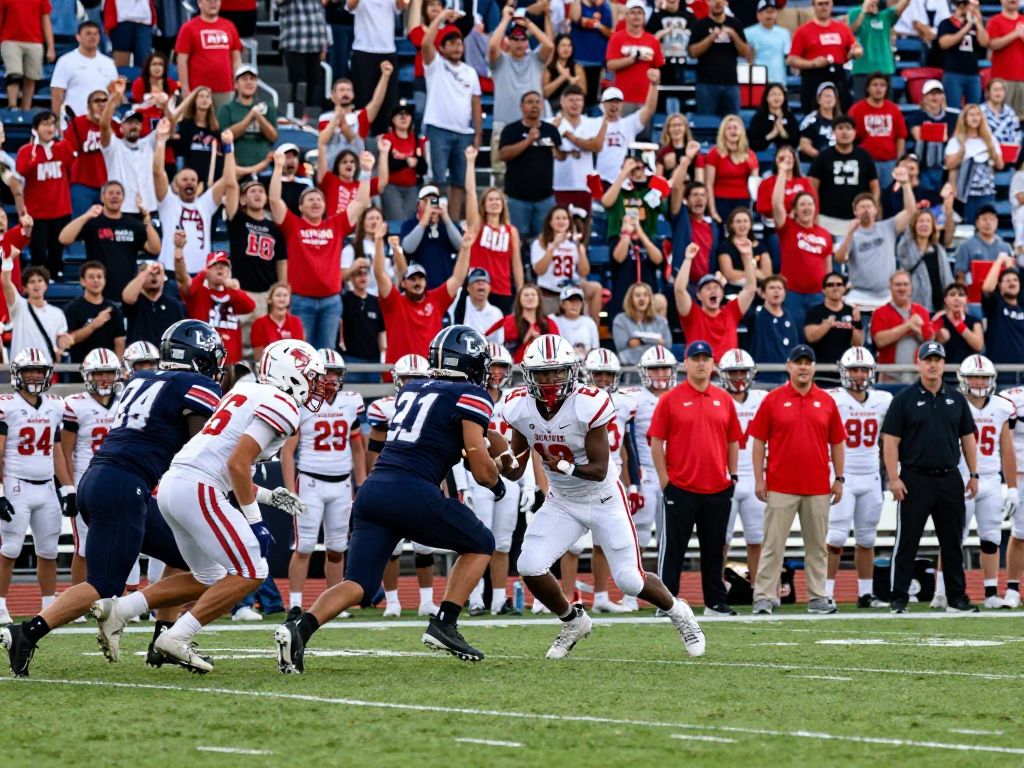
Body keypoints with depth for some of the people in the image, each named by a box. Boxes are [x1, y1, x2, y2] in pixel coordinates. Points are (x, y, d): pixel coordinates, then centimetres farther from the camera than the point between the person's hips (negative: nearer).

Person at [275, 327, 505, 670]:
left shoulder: (410, 390, 24)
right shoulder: (471, 396, 3)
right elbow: (481, 469, -1)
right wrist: (497, 483, 23)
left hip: (373, 488, 6)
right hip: (412, 494, -6)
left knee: (357, 584, 4)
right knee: (480, 545, 18)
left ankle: (300, 627, -21)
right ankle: (444, 625, 7)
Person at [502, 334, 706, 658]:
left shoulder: (589, 406, -27)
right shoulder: (519, 408, -13)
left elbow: (600, 470, -24)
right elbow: (515, 471, -6)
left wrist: (563, 466, -42)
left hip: (603, 500, -4)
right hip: (561, 503, 4)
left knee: (630, 581, -4)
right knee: (530, 567, -15)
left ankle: (678, 612, 30)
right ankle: (572, 622, 14)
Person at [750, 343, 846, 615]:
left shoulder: (826, 401, 8)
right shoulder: (773, 400, 0)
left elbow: (837, 443, 12)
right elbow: (759, 441, 1)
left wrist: (839, 478, 8)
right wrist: (759, 479, -3)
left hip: (818, 488, 3)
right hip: (781, 487, -3)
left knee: (817, 545, 7)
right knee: (773, 544, -2)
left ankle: (817, 597, 12)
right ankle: (764, 597, -1)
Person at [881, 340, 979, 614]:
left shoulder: (956, 399, 10)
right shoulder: (904, 398, -2)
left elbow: (967, 438, 14)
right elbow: (890, 440, -5)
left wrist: (973, 474, 8)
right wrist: (894, 478, -12)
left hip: (949, 479, 4)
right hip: (915, 479, -4)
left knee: (953, 543, 8)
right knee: (907, 542, 0)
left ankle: (957, 598, 14)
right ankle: (899, 599, 4)